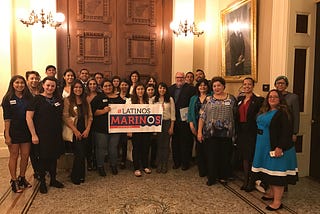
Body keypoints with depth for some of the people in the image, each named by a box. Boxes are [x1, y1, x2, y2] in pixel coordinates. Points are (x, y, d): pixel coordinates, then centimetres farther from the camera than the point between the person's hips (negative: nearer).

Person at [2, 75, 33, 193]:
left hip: (26, 131, 3)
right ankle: (14, 180, 17)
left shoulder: (29, 98, 5)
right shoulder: (8, 99, -4)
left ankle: (22, 178, 26)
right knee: (14, 156, 6)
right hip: (13, 131, -3)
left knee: (25, 155, 9)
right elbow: (7, 118, -7)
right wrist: (7, 134, -11)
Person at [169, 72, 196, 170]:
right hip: (174, 120, 4)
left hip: (185, 119, -4)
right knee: (175, 141, 11)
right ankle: (176, 161, 23)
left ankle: (185, 162, 14)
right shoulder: (170, 88, 12)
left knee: (186, 141, 2)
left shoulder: (190, 88, -2)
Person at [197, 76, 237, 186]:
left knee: (225, 156, 8)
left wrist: (234, 131, 2)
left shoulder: (231, 98, 6)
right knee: (211, 156, 4)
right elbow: (202, 116, 1)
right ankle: (211, 178, 18)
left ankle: (223, 177, 25)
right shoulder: (208, 99, 5)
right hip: (210, 133, 0)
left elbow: (235, 114, 8)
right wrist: (199, 131, -5)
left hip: (226, 133, 1)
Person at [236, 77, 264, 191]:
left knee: (251, 156, 1)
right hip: (241, 131, 5)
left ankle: (252, 181, 15)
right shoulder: (240, 99, 11)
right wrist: (236, 131, 7)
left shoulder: (258, 100, -7)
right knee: (244, 156, 13)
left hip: (252, 131, -5)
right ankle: (245, 180, 24)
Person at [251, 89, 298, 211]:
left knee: (276, 173, -3)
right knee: (268, 171, 17)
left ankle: (277, 201, 4)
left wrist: (280, 147, -24)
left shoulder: (282, 113, -12)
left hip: (275, 148, -8)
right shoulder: (264, 112, 11)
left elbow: (287, 132, -18)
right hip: (264, 147, 8)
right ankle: (272, 192, 32)